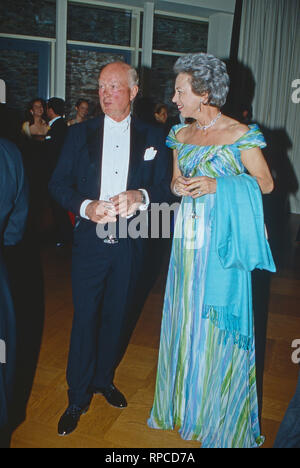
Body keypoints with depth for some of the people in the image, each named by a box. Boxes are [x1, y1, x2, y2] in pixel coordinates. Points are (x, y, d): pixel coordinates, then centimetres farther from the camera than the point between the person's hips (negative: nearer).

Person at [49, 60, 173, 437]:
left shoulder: (152, 137, 3)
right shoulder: (80, 134, 3)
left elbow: (164, 187, 1)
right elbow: (58, 184, -1)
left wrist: (140, 196, -21)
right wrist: (85, 206, -20)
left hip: (129, 244, 1)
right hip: (89, 241, -1)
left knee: (115, 316, 15)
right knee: (84, 318, 4)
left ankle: (104, 379, 38)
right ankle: (78, 396, 22)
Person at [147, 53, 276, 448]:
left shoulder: (240, 134, -9)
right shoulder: (181, 134, 8)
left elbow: (266, 183, -5)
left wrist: (218, 185, -18)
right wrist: (179, 186, -6)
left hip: (222, 241, -5)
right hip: (188, 238, 5)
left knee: (218, 322, 4)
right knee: (185, 317, 13)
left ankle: (222, 417, 27)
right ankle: (184, 399, 35)